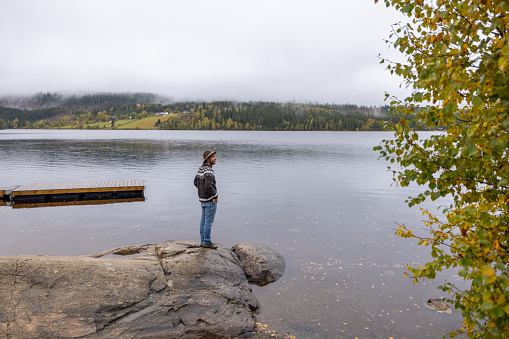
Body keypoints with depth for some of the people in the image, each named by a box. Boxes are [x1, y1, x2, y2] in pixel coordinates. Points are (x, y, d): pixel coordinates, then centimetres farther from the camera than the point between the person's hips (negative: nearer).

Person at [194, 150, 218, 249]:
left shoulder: (201, 168, 7)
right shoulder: (208, 171, -22)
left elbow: (196, 182, 17)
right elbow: (208, 186, -32)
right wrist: (215, 196, -19)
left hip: (202, 198, 9)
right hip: (210, 200, -9)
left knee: (204, 220, 13)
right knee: (209, 221, 0)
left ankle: (203, 241, 21)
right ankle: (207, 242, 8)